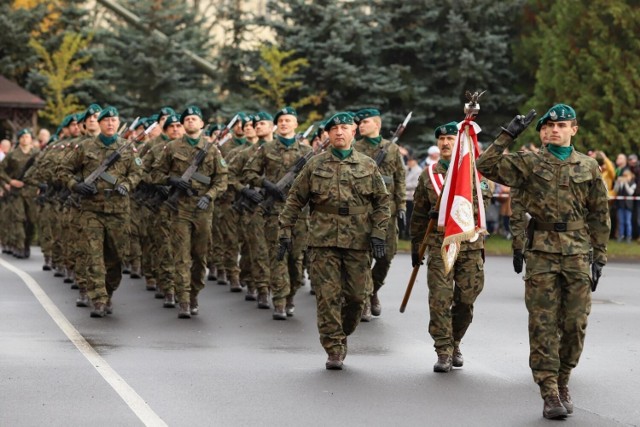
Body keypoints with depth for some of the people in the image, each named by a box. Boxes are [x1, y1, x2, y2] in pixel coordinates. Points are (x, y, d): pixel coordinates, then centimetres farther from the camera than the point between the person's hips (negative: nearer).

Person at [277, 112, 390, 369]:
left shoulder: (368, 166, 9)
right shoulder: (315, 165, 7)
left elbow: (382, 202, 10)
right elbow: (295, 199, 10)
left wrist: (378, 234, -1)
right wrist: (285, 231, 5)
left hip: (358, 242, 1)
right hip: (323, 241, -1)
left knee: (357, 294, 3)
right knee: (328, 296, -4)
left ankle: (342, 334, 28)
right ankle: (334, 350, 1)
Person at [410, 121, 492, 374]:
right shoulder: (428, 175, 11)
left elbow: (482, 201, -8)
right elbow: (419, 215, 16)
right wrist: (415, 247, 14)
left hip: (470, 244, 0)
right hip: (439, 245, 0)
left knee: (466, 299, 4)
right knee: (440, 299, -7)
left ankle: (455, 343, 24)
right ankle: (443, 352, -2)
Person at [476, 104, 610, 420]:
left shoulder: (589, 167, 9)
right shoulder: (530, 163, 5)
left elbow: (599, 215, 12)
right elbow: (487, 166, -5)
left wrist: (599, 257, 8)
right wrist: (508, 135, -10)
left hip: (577, 253, 1)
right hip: (542, 253, -1)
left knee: (574, 325, 4)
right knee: (543, 325, -4)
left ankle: (562, 384, 21)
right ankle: (550, 394, -1)